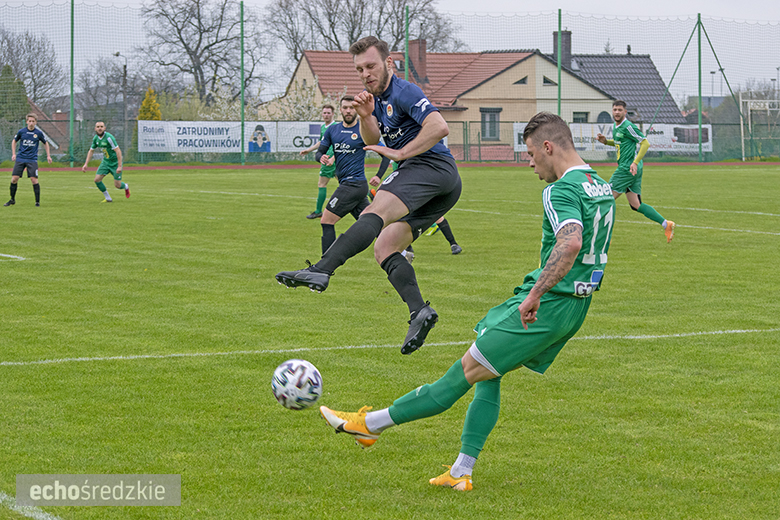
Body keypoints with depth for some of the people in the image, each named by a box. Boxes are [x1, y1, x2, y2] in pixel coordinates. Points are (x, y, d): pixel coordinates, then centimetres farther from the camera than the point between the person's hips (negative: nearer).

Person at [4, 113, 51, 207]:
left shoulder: (38, 133, -1)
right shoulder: (21, 132, 1)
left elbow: (45, 143, 15)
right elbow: (14, 141, 17)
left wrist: (48, 156, 10)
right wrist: (13, 154, 9)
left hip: (32, 160, -1)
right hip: (20, 159, 1)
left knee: (34, 180, -11)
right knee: (14, 179, -5)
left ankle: (37, 201, -1)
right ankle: (12, 200, 13)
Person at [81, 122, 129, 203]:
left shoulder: (109, 137, -25)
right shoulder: (96, 138, -2)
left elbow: (118, 151, -27)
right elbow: (91, 151, 12)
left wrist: (119, 166, -29)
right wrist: (86, 164, 6)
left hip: (115, 162, -6)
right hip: (105, 162, 6)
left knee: (117, 185, -3)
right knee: (97, 180, -8)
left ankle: (126, 187, 35)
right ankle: (108, 198, 9)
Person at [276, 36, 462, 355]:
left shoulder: (403, 92, -5)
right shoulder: (378, 97, 25)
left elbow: (439, 127, -19)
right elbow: (371, 141, 17)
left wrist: (400, 153, -15)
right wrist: (366, 117, -3)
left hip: (430, 165, -11)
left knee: (374, 213, -29)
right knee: (384, 247, 3)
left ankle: (321, 270, -48)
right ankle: (419, 311, -13)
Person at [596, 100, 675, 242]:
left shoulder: (628, 127, -14)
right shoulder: (616, 126, 15)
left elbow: (645, 143, -15)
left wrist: (635, 163, -22)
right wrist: (605, 141, 13)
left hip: (627, 168, -10)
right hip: (628, 169, 10)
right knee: (635, 205, 7)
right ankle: (666, 224, 6)